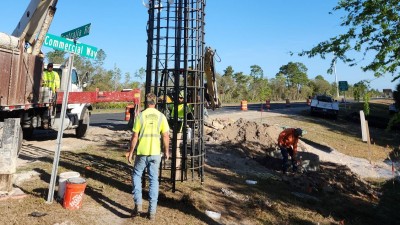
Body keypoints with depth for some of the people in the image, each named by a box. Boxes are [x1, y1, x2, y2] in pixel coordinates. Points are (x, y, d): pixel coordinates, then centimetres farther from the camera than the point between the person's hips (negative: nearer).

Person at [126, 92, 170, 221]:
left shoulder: (140, 116, -5)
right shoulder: (161, 116, -1)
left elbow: (135, 137, -5)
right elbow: (166, 136, -1)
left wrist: (130, 152, 4)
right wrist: (167, 151, 12)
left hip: (142, 152, -1)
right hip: (155, 153, 2)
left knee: (136, 175, 19)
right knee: (154, 180, 9)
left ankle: (138, 204, 11)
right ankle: (152, 211, 13)